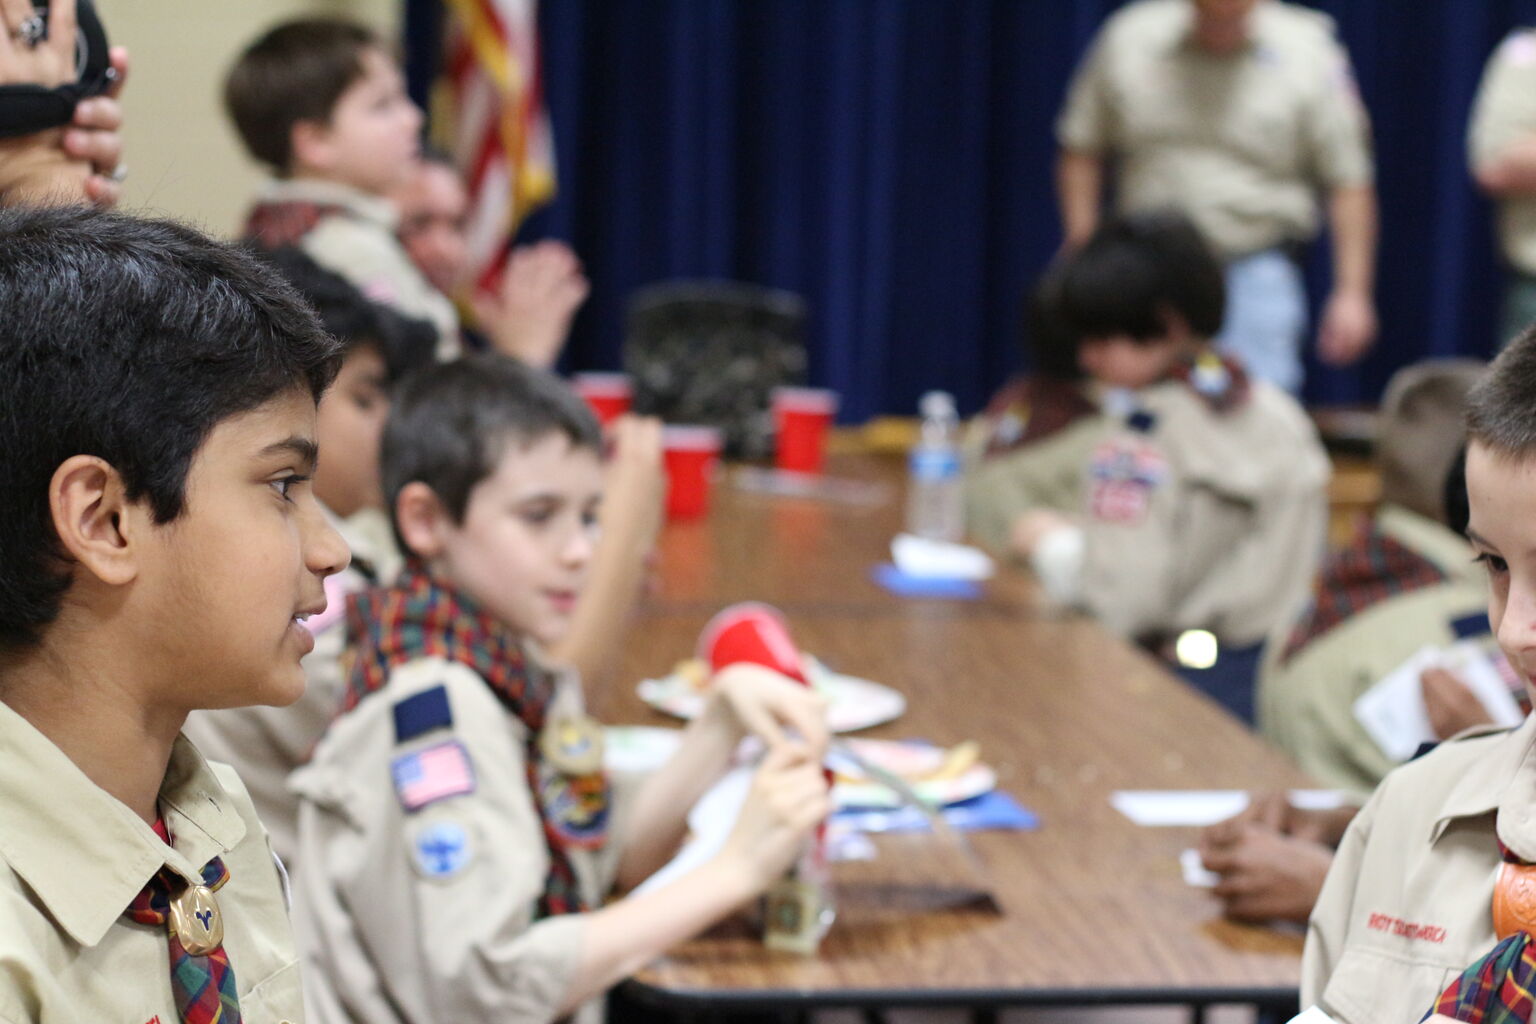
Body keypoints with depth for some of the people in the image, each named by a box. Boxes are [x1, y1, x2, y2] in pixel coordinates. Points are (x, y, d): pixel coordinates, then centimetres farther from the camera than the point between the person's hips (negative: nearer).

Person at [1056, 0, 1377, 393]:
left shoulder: (1309, 56, -6)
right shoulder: (1128, 40, 0)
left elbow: (1350, 181, -5)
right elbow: (1081, 150, 9)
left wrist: (1352, 292, -9)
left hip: (1258, 272, -3)